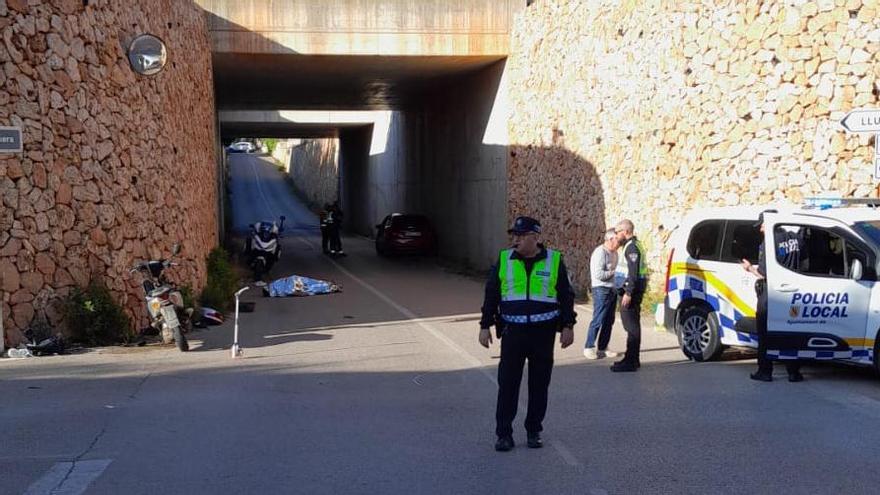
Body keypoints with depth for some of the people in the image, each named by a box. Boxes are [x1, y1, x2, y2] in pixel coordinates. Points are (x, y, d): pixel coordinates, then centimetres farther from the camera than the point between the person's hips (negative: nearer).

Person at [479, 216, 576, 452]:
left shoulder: (554, 260, 1)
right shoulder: (504, 260, 4)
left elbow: (566, 295, 5)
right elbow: (491, 294, 8)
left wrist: (568, 326, -1)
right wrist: (485, 326, 4)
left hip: (544, 333, 0)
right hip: (512, 333, 1)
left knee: (539, 385, 7)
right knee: (507, 384, -1)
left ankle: (534, 432, 20)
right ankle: (504, 434, 7)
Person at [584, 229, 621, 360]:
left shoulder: (614, 253, 13)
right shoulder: (600, 253, -15)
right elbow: (598, 274, -22)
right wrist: (614, 272, -14)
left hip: (612, 289, 9)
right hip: (602, 290, -9)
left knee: (609, 321, 11)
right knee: (598, 320, -6)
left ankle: (602, 348, 19)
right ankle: (589, 348, 3)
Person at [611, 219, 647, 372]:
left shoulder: (632, 247, -14)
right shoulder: (631, 246, 19)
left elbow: (634, 273, -22)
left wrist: (628, 293, -24)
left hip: (631, 291, -11)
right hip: (629, 291, 11)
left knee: (631, 325, -9)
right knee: (632, 325, 15)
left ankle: (631, 361, -8)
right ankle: (632, 359, 23)